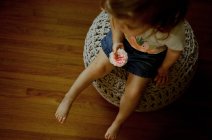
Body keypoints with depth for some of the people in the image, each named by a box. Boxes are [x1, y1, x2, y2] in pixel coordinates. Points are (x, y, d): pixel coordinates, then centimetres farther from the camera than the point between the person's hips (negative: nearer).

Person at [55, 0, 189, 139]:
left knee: (133, 92, -3)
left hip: (148, 55, -1)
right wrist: (116, 40, -23)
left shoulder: (173, 32, -44)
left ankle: (118, 122, 26)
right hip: (122, 39, 2)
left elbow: (176, 50, -18)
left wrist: (164, 68, -1)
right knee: (98, 67, -2)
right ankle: (69, 98, 20)